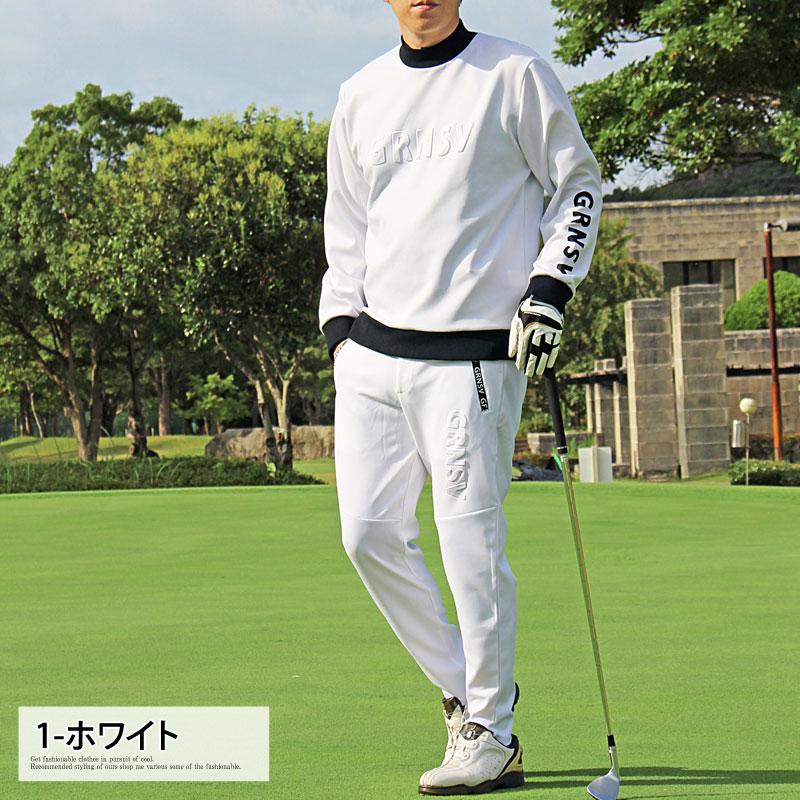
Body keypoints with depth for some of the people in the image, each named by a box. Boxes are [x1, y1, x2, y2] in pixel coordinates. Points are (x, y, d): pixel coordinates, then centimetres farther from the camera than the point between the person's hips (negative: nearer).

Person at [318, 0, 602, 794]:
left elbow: (578, 184, 5)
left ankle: (491, 733, 5)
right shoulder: (360, 95, 15)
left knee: (470, 538, -7)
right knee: (369, 532, 1)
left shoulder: (516, 75, 1)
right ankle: (463, 691, 18)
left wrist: (551, 286, -7)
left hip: (473, 355, -5)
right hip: (371, 351, 5)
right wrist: (340, 323, 10)